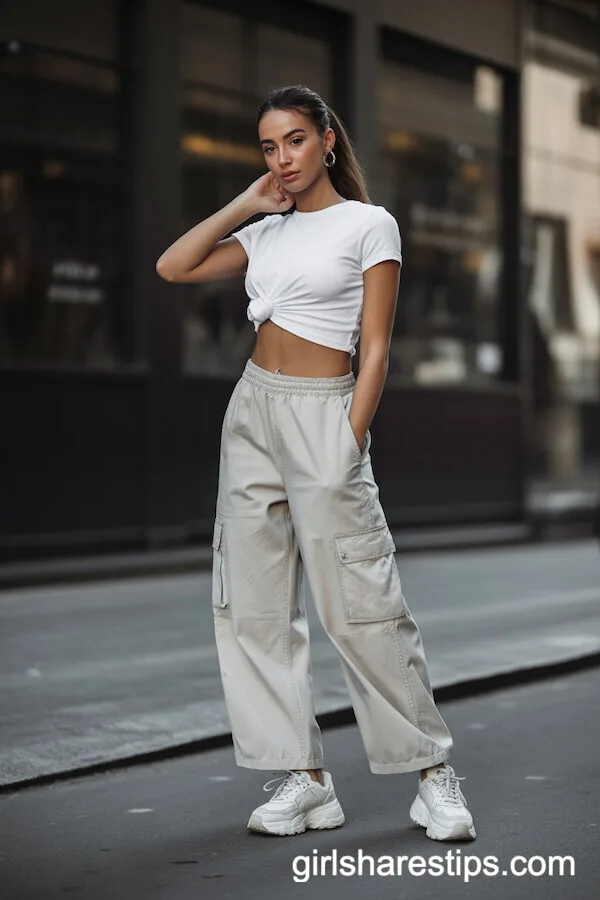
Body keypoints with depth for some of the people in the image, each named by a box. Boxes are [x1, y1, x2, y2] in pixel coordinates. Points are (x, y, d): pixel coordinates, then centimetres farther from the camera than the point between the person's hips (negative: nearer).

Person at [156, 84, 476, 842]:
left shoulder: (369, 224, -2)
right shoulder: (268, 233, 14)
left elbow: (375, 347, -7)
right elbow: (173, 267, 9)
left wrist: (351, 441, -15)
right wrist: (247, 204, 6)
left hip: (322, 413, -6)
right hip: (253, 410, 6)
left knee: (359, 605, -9)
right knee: (252, 602, 2)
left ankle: (433, 776, 2)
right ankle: (305, 780, 7)